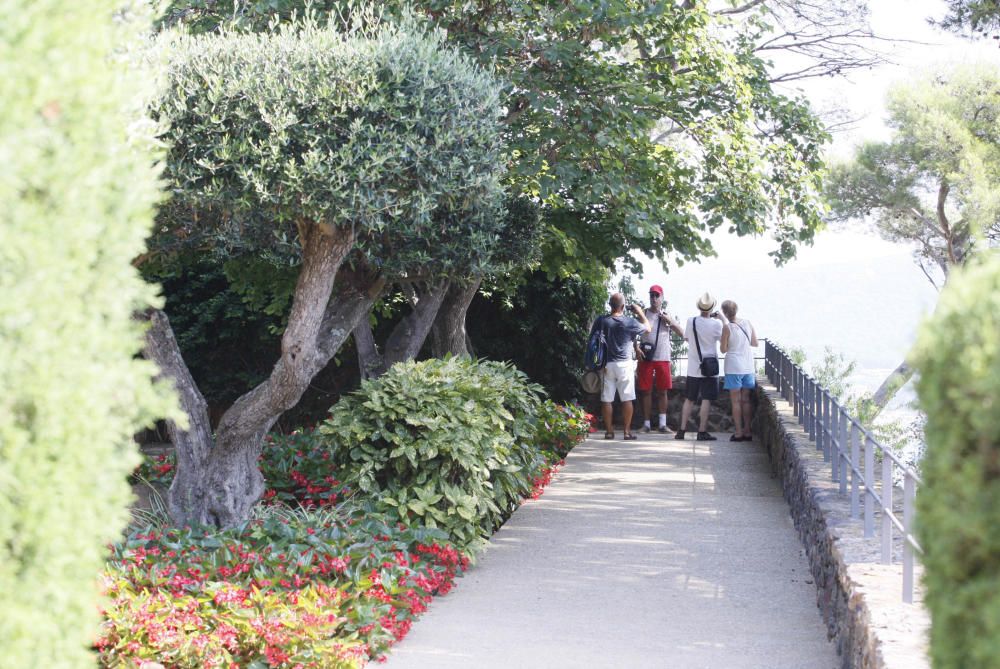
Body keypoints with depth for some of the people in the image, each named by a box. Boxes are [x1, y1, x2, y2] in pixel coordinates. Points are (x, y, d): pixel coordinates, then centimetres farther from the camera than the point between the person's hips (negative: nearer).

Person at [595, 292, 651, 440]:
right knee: (627, 399, 3)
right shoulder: (629, 322, -8)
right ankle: (627, 431, 2)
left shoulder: (602, 321, -2)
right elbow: (647, 328, 8)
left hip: (607, 365, 2)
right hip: (624, 364, -2)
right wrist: (640, 313, 19)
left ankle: (609, 431, 7)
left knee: (606, 399, 6)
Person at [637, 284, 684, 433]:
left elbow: (681, 334, 7)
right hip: (646, 358, -2)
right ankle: (646, 423, 4)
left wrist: (670, 322, -7)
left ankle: (662, 423, 7)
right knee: (646, 391, 0)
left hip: (663, 358, 2)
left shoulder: (667, 317, 10)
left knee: (662, 391, 3)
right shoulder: (643, 314, 4)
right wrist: (636, 348, -14)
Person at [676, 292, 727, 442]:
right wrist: (722, 318, 6)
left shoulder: (691, 321, -3)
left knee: (689, 400, 10)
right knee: (706, 400, 0)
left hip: (693, 368, 3)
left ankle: (681, 430, 9)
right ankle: (702, 432, -2)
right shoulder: (716, 324, -13)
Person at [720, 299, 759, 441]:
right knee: (746, 400, 11)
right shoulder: (747, 323, 1)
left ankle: (738, 432, -1)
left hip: (734, 367, -5)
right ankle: (747, 431, 12)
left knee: (736, 400, 1)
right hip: (748, 366, 5)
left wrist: (721, 340, 10)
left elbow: (723, 349, -8)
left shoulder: (727, 328, -13)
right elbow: (755, 343, 9)